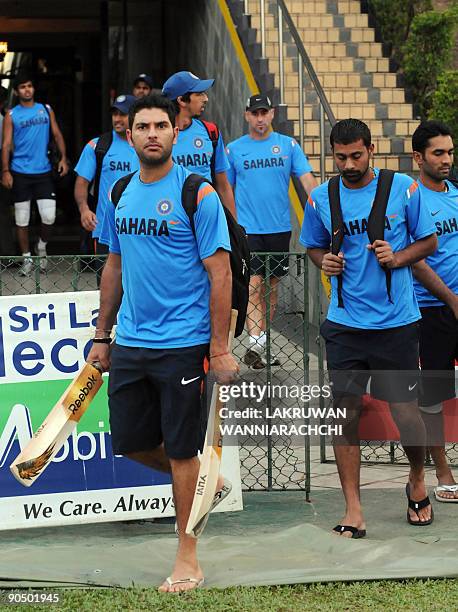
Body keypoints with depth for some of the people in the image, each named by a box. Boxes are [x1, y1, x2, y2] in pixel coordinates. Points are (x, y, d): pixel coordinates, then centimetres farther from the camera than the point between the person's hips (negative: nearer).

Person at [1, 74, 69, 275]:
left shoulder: (46, 109, 8)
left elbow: (57, 135, 12)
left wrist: (63, 158, 1)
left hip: (43, 172, 1)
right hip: (20, 174, -1)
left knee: (49, 217, -6)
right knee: (22, 220, 3)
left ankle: (42, 247, 22)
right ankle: (26, 258, 15)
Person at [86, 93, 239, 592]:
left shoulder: (197, 194, -9)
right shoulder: (120, 194, 9)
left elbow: (219, 274, -11)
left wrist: (220, 349, -15)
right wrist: (102, 336, 16)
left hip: (183, 345, -6)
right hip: (130, 344, 6)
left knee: (182, 452, 1)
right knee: (130, 442, 10)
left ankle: (187, 560, 14)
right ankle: (204, 481, 36)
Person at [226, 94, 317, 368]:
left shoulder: (288, 145, 5)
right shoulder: (234, 149, 4)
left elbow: (307, 177, -3)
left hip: (279, 228, 2)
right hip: (247, 229, -2)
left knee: (272, 287, 10)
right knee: (253, 285, -13)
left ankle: (263, 342, 20)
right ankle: (256, 343, -21)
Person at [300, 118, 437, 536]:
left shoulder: (403, 187, -3)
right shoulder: (321, 198, 3)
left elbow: (429, 241, 5)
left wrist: (397, 258, -13)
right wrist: (324, 261, -5)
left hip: (397, 322, -1)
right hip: (345, 324, 2)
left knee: (405, 412, 3)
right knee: (347, 412, 0)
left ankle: (417, 481, 33)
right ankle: (353, 511, 8)